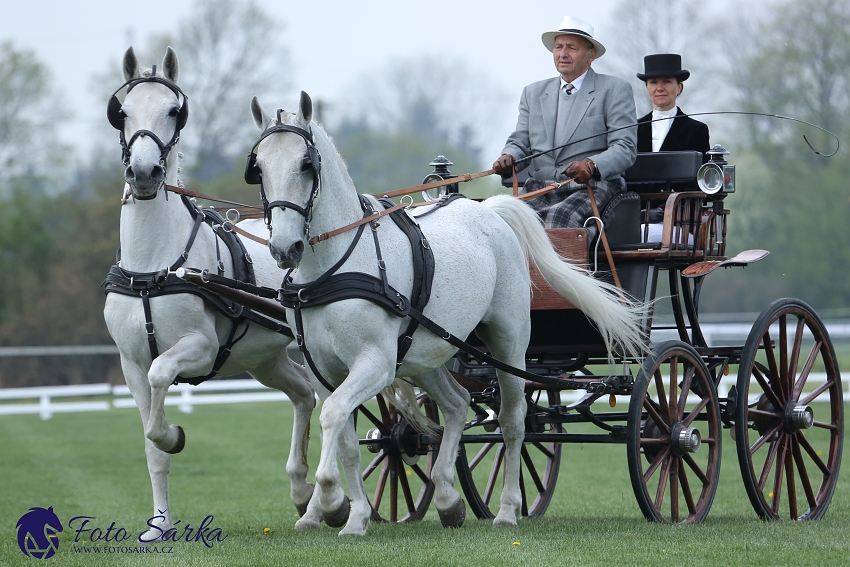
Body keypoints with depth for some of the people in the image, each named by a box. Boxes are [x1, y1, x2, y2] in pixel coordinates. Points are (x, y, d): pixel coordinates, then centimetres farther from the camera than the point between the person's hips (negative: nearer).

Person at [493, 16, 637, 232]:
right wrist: (508, 158, -6)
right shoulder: (533, 93, 22)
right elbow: (520, 142, 19)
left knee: (559, 218, -37)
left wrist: (592, 166, -23)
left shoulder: (614, 90, 6)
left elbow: (626, 149, -3)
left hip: (591, 189, -4)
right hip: (540, 190, 4)